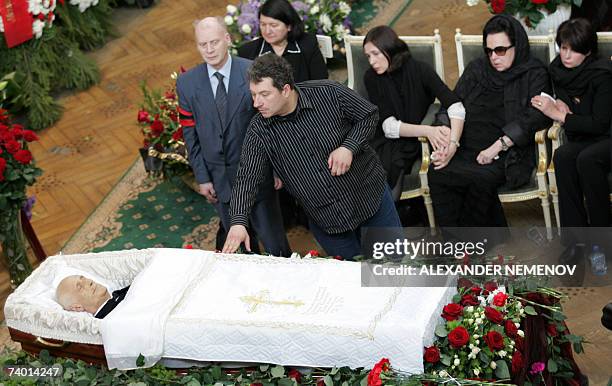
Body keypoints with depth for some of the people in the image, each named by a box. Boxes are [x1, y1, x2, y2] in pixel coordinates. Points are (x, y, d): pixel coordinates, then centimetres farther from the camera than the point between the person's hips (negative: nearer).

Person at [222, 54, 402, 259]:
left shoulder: (328, 94, -18)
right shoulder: (259, 132, -13)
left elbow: (369, 115, -6)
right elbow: (247, 178, -18)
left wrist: (348, 147, -22)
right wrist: (238, 222, -33)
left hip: (371, 196, -1)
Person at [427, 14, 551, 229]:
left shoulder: (534, 74, 5)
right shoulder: (477, 69, 17)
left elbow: (535, 116, -10)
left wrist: (498, 146, -19)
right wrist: (452, 142, -12)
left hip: (507, 152, -4)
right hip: (468, 147, 4)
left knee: (481, 178, -34)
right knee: (436, 172, -25)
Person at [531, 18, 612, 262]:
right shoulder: (558, 70, 1)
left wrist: (559, 115, -20)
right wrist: (559, 104, -7)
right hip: (584, 139, 5)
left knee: (587, 159, -36)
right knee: (562, 156, -28)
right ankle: (575, 237, -27)